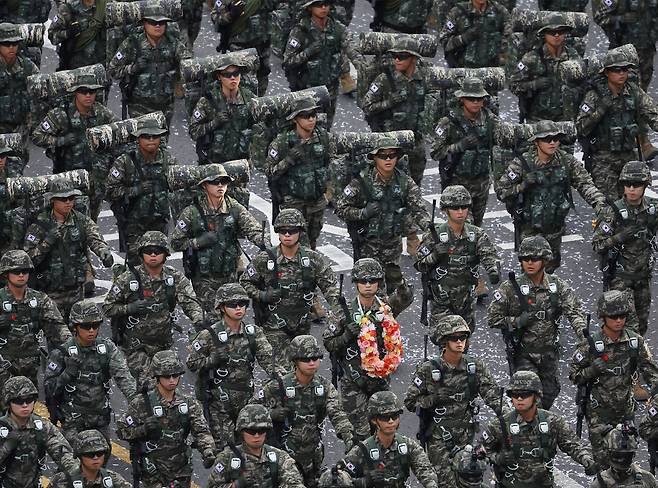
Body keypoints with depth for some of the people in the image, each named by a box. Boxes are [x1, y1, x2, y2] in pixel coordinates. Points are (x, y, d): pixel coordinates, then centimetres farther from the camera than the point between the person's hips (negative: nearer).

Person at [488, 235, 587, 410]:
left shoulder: (558, 286, -2)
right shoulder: (510, 288, -11)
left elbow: (574, 310, -11)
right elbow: (492, 318, -7)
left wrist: (583, 332, -30)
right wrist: (517, 322, -22)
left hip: (549, 354, 4)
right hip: (523, 355, -4)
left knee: (549, 394, 17)